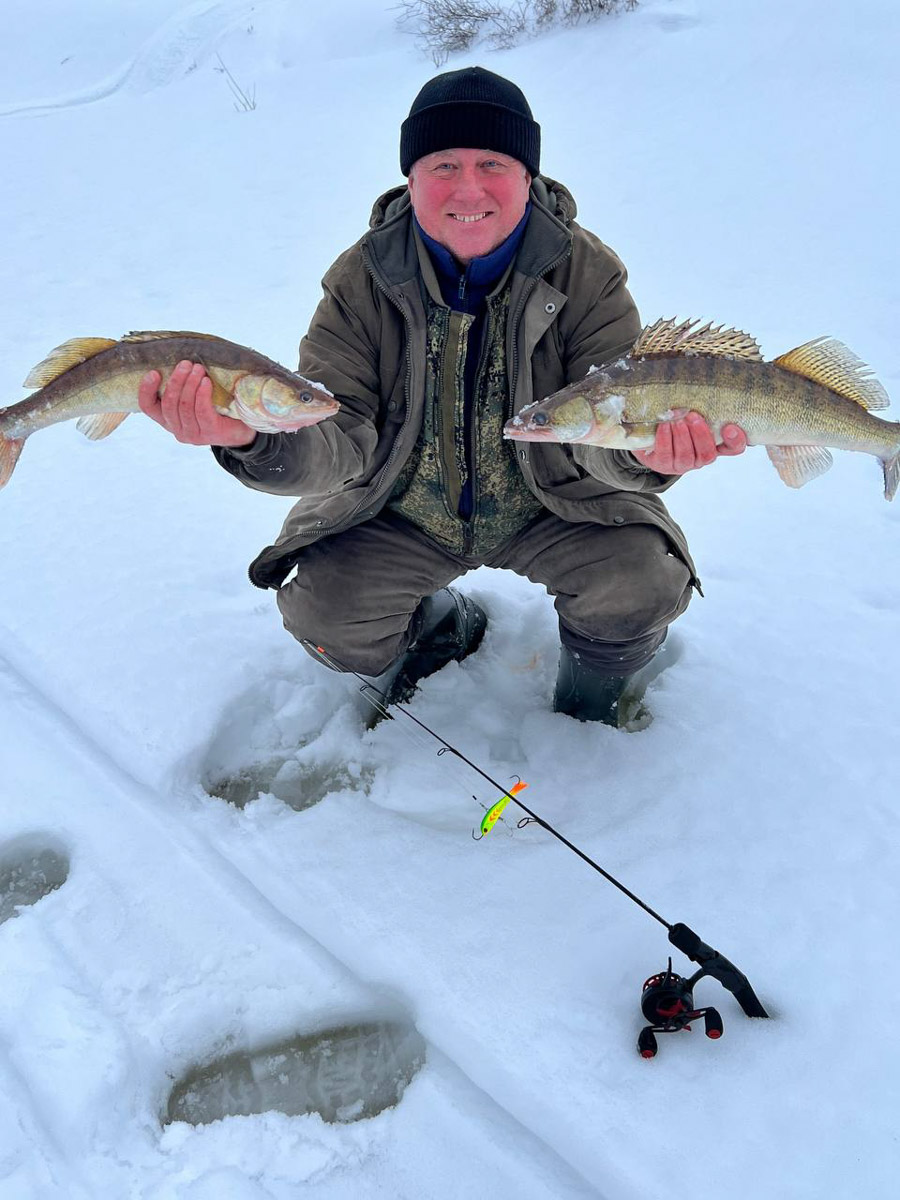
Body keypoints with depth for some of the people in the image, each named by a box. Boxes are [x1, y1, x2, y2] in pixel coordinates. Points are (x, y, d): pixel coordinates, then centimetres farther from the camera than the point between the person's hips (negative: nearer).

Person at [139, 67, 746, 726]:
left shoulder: (587, 272, -14)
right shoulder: (361, 279, -13)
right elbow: (340, 440, -21)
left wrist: (644, 453, -45)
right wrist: (258, 441, -44)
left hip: (552, 505, 0)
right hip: (401, 515, 1)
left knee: (644, 580, -23)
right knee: (317, 608, -17)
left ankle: (588, 701, 13)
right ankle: (442, 624, 18)